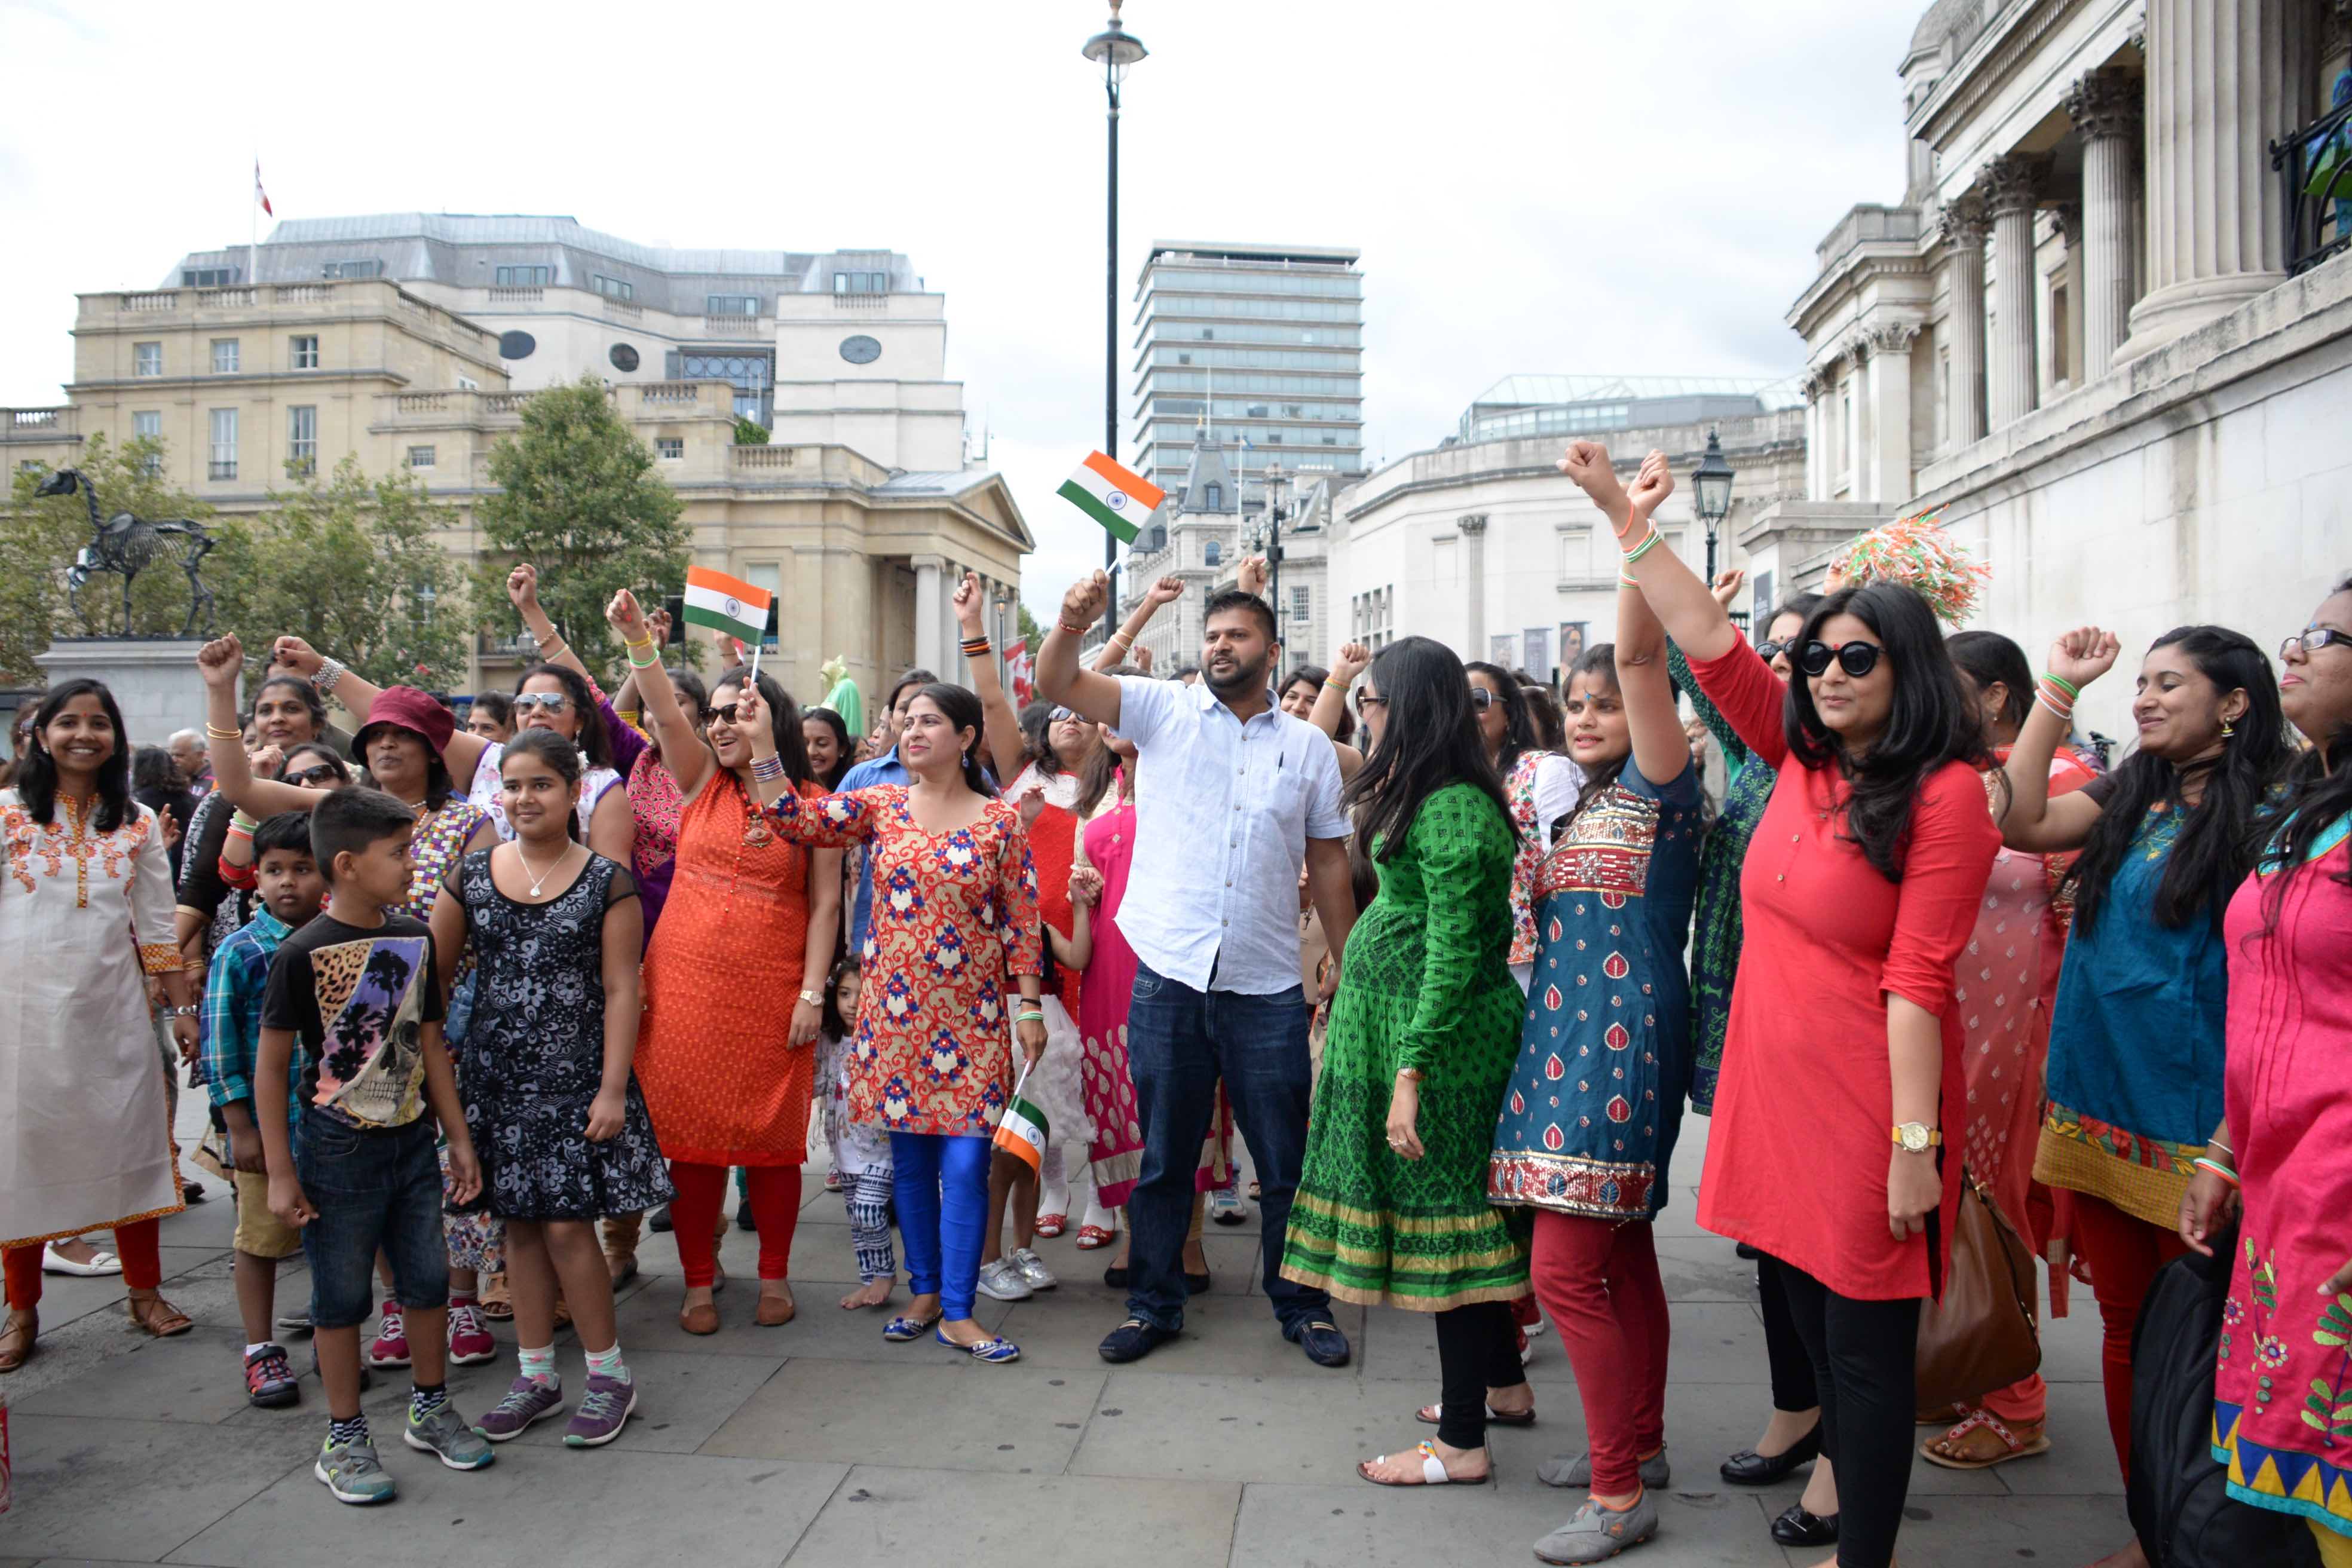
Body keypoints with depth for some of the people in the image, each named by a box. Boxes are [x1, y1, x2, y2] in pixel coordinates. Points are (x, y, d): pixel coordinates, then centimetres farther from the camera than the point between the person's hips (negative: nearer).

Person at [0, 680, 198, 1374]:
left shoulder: (137, 823, 6)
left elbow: (158, 926, 8)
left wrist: (183, 1009, 6)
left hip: (114, 1010, 2)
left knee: (129, 1143, 8)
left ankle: (145, 1291, 21)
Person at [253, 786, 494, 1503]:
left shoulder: (415, 937, 2)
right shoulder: (303, 954, -14)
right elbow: (271, 1066, -10)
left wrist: (458, 1139, 11)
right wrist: (280, 1173, -10)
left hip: (412, 1142, 5)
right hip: (338, 1152, -5)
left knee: (429, 1281, 13)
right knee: (341, 1297, 7)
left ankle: (430, 1409, 31)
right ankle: (344, 1438, 22)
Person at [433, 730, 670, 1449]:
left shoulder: (607, 882, -4)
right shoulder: (470, 877, 4)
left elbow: (620, 990, -6)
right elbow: (433, 975, 8)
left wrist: (613, 1089, -10)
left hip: (576, 1078, -3)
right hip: (498, 1077, 4)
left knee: (567, 1225, -4)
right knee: (518, 1224, 10)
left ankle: (609, 1374, 13)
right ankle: (536, 1374, 24)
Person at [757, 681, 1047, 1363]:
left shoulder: (1001, 821, -1)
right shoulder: (880, 806, 5)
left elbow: (1022, 920, 0)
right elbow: (791, 818, -4)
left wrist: (1030, 1006, -2)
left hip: (970, 1013, -2)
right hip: (894, 1009, 2)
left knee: (965, 1161, -3)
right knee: (909, 1158, 11)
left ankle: (957, 1312, 7)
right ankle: (924, 1290, 26)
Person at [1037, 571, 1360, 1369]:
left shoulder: (1308, 746, 7)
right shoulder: (1165, 710, 3)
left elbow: (1329, 863, 10)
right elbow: (1058, 685, -7)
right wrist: (1073, 623, -28)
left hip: (1268, 987, 1)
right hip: (1169, 975, 0)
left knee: (1287, 1161, 10)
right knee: (1164, 1156, 12)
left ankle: (1302, 1305, 28)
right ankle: (1153, 1304, 28)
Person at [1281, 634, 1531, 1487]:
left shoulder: (1449, 811, -19)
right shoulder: (1457, 798, 12)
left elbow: (1452, 953, -23)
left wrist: (1410, 1073, -24)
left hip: (1437, 1032, -10)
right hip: (1414, 1024, 10)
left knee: (1443, 1222, -2)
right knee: (1467, 1212, 19)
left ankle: (1462, 1442, 10)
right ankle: (1503, 1384, 35)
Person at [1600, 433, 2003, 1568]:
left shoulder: (1944, 796, -13)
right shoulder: (1805, 760, 6)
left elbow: (1918, 982, -18)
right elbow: (1711, 644, 7)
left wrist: (1916, 1144, -18)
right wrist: (1623, 514, 7)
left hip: (1864, 1109, -7)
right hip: (1775, 1091, 7)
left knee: (1865, 1349, 5)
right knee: (1807, 1316, 18)